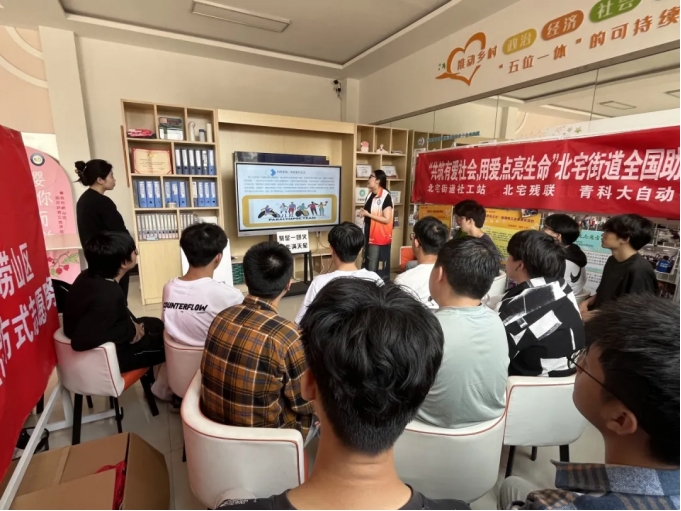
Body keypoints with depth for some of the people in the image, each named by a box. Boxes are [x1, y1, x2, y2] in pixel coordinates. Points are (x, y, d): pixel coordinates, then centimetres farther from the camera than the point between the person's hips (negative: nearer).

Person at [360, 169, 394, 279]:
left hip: (380, 237, -8)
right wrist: (363, 213, 2)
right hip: (369, 235, 9)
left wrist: (368, 214, -18)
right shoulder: (371, 195, 10)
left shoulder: (386, 197, -15)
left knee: (377, 268, -2)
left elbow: (386, 219, -20)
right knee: (368, 265, 17)